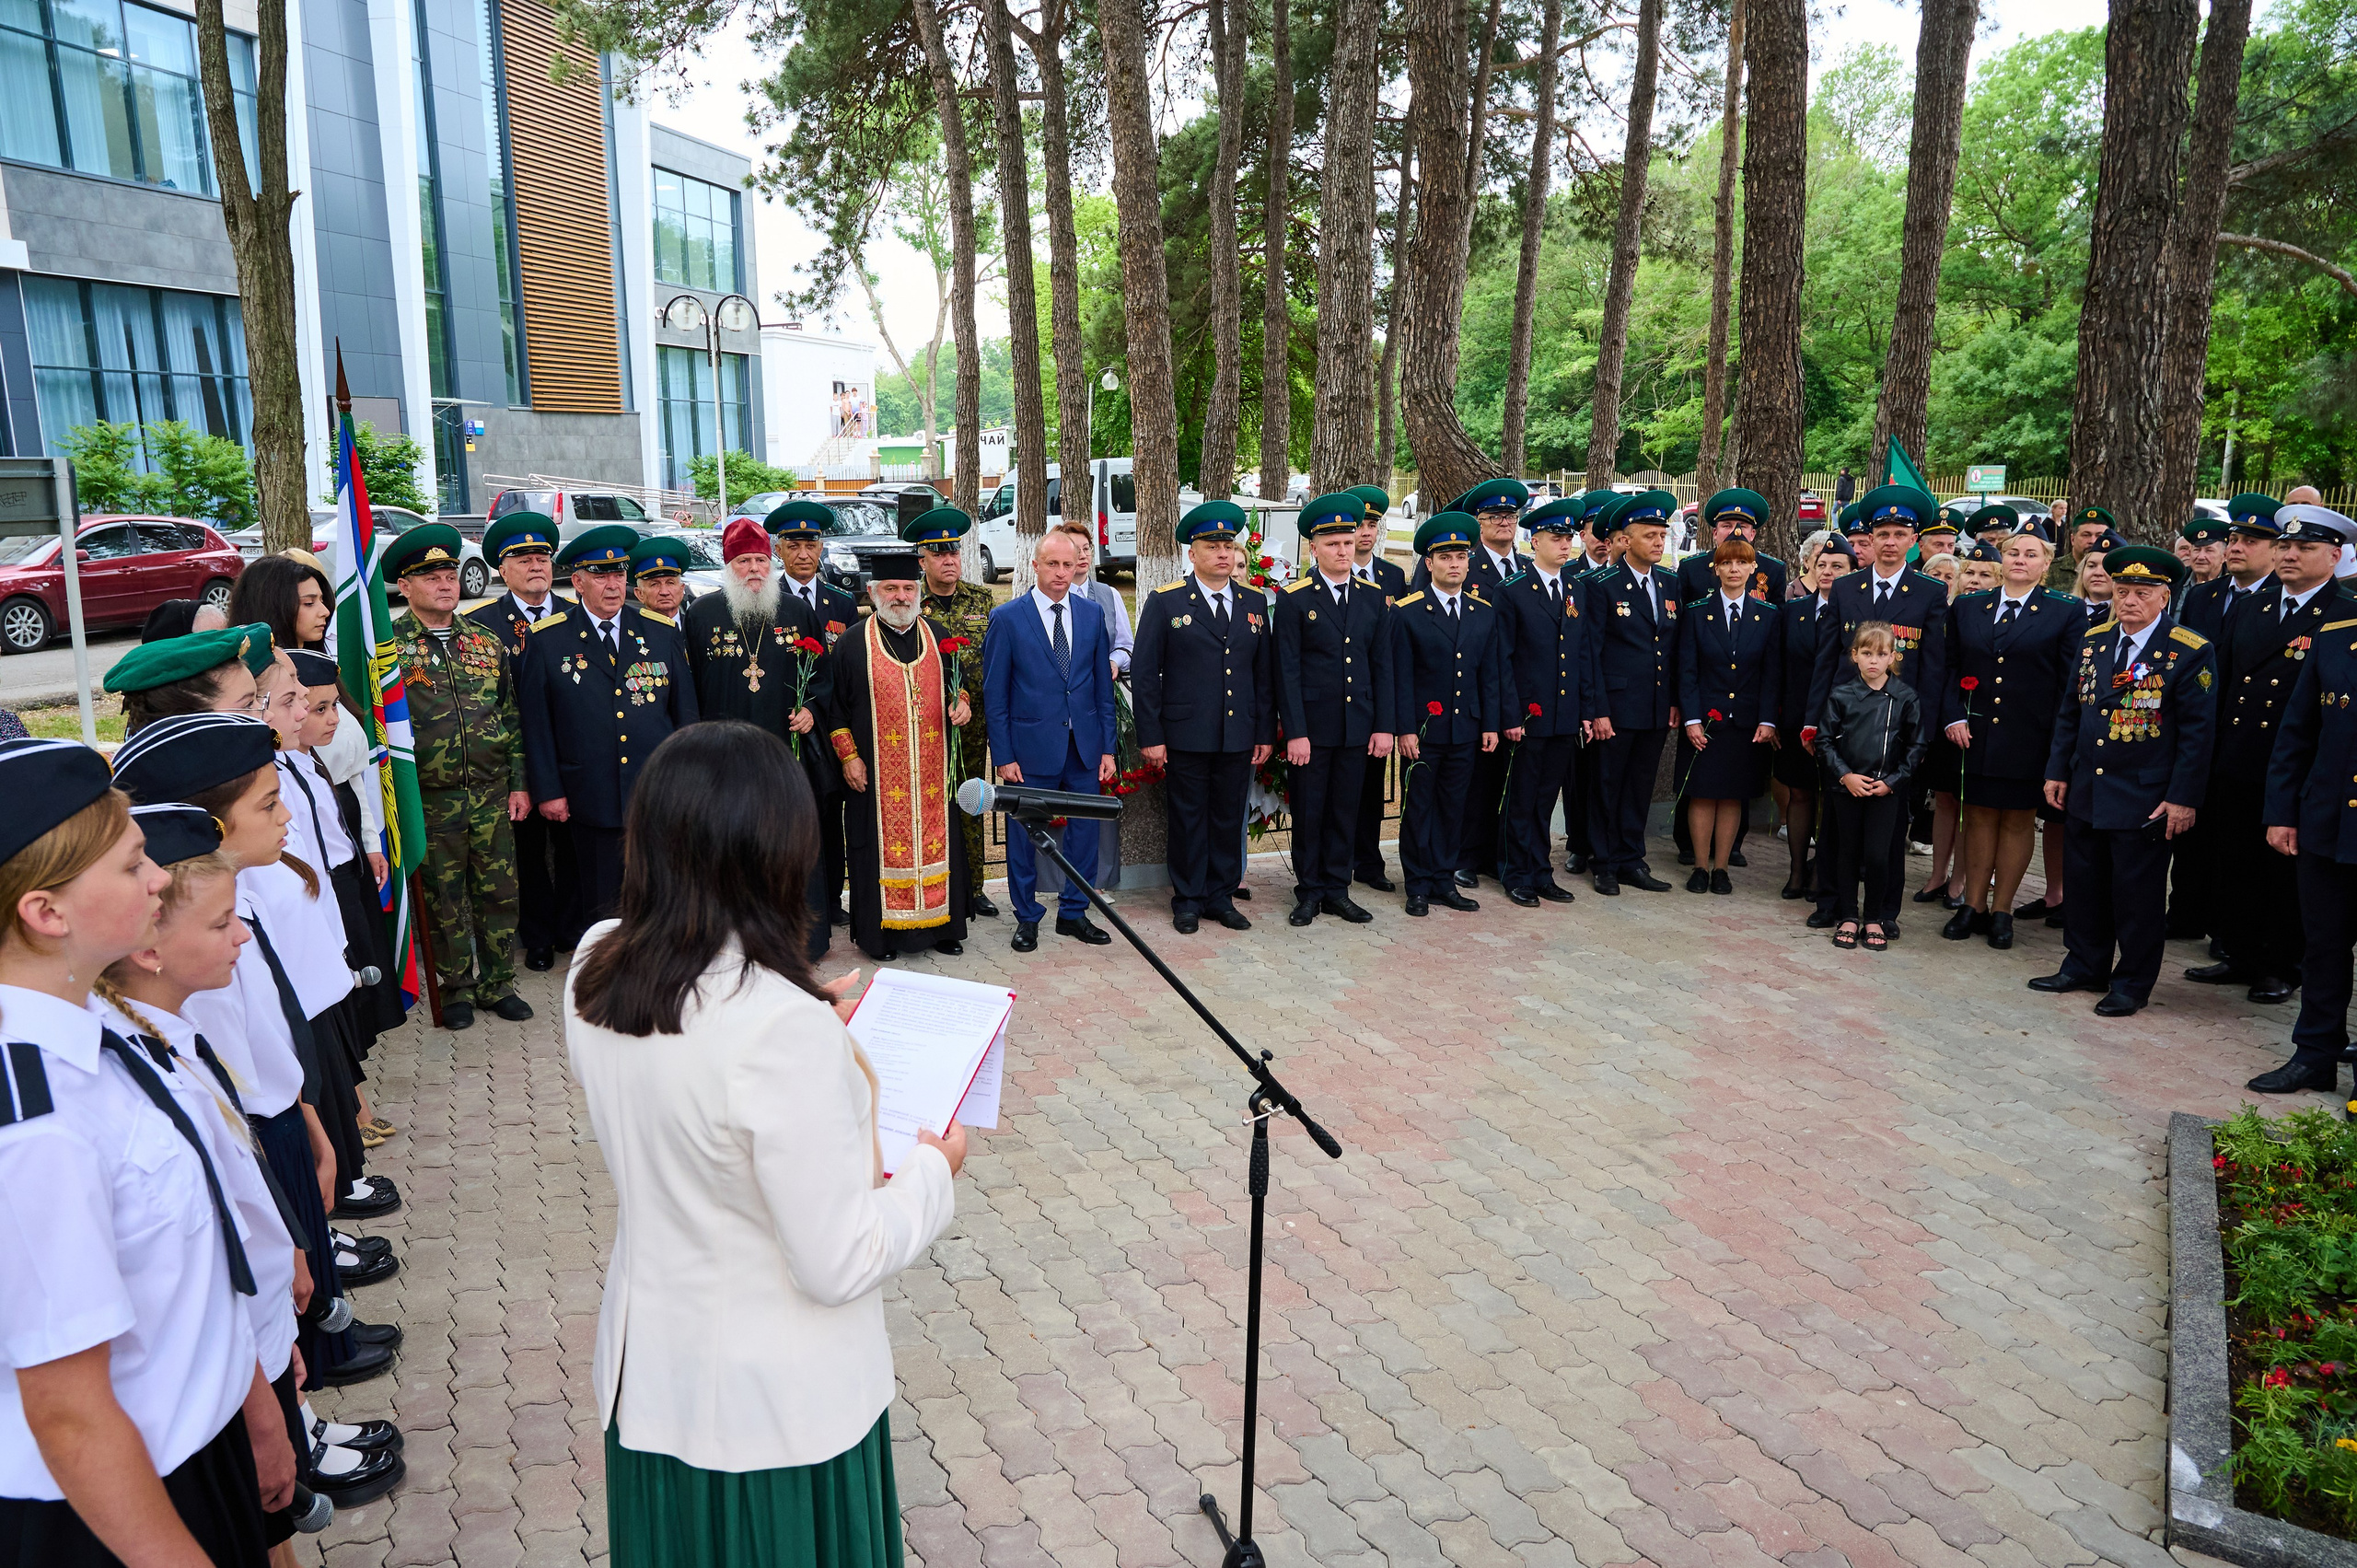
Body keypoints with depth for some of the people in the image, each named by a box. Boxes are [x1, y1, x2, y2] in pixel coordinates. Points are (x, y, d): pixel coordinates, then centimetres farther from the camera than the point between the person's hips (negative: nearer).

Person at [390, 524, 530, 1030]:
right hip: (429, 800, -3)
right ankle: (456, 988, 22)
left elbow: (512, 717, 11)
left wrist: (519, 784, 7)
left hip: (492, 797, 3)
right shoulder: (388, 647, -4)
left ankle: (497, 982, 23)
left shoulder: (488, 643, 8)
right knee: (443, 899, 7)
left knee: (499, 892, 9)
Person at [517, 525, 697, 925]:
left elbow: (685, 712, 10)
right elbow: (536, 722, 2)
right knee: (602, 909, 8)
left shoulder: (662, 633, 6)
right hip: (593, 800, -1)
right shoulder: (546, 640, 1)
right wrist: (547, 791, -1)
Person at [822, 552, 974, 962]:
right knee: (882, 846, 1)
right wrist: (847, 755, -6)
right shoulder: (852, 645, -2)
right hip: (876, 772, -3)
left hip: (932, 770, 3)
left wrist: (960, 702, -1)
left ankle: (940, 925, 19)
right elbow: (832, 706, 1)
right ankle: (879, 931, 13)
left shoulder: (938, 638, 8)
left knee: (936, 841, 7)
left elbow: (955, 683, 21)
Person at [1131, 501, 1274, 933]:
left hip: (1239, 737, 3)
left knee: (1229, 818, 10)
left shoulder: (1254, 602, 9)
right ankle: (1187, 901, 19)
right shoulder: (1165, 602, -3)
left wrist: (1265, 733, 7)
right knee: (1188, 820, 6)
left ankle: (1221, 896, 23)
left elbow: (1265, 673, 11)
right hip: (1185, 735, -3)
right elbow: (1144, 674, -4)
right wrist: (1150, 736, -8)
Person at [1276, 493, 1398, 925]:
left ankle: (1337, 890, 22)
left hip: (1357, 726, 3)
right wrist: (1295, 732, -13)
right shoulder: (1294, 598, -5)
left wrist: (1385, 725, 2)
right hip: (1311, 727, -3)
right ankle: (1309, 892, 19)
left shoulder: (1373, 598, 7)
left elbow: (1382, 666, 8)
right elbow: (1287, 671, -7)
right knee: (1308, 813, 6)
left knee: (1345, 812, 11)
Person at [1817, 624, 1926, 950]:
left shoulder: (1906, 697, -2)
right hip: (1846, 786, 1)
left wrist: (1891, 780, -7)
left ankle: (1874, 918, 14)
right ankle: (1847, 917, 21)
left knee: (1878, 855, -4)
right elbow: (1825, 740, 1)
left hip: (1886, 788, -1)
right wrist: (1845, 775, -9)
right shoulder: (1841, 695, -3)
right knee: (1847, 852, 9)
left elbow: (1915, 746, 3)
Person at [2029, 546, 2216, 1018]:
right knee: (2084, 885, 14)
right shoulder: (2092, 642, 7)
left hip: (2145, 800, -5)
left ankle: (2132, 984, 17)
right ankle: (2084, 967, 29)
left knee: (2136, 894, 4)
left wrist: (2183, 798, -12)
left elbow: (2198, 731, -9)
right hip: (2085, 793, 5)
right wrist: (2058, 771, 9)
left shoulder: (2191, 653, -9)